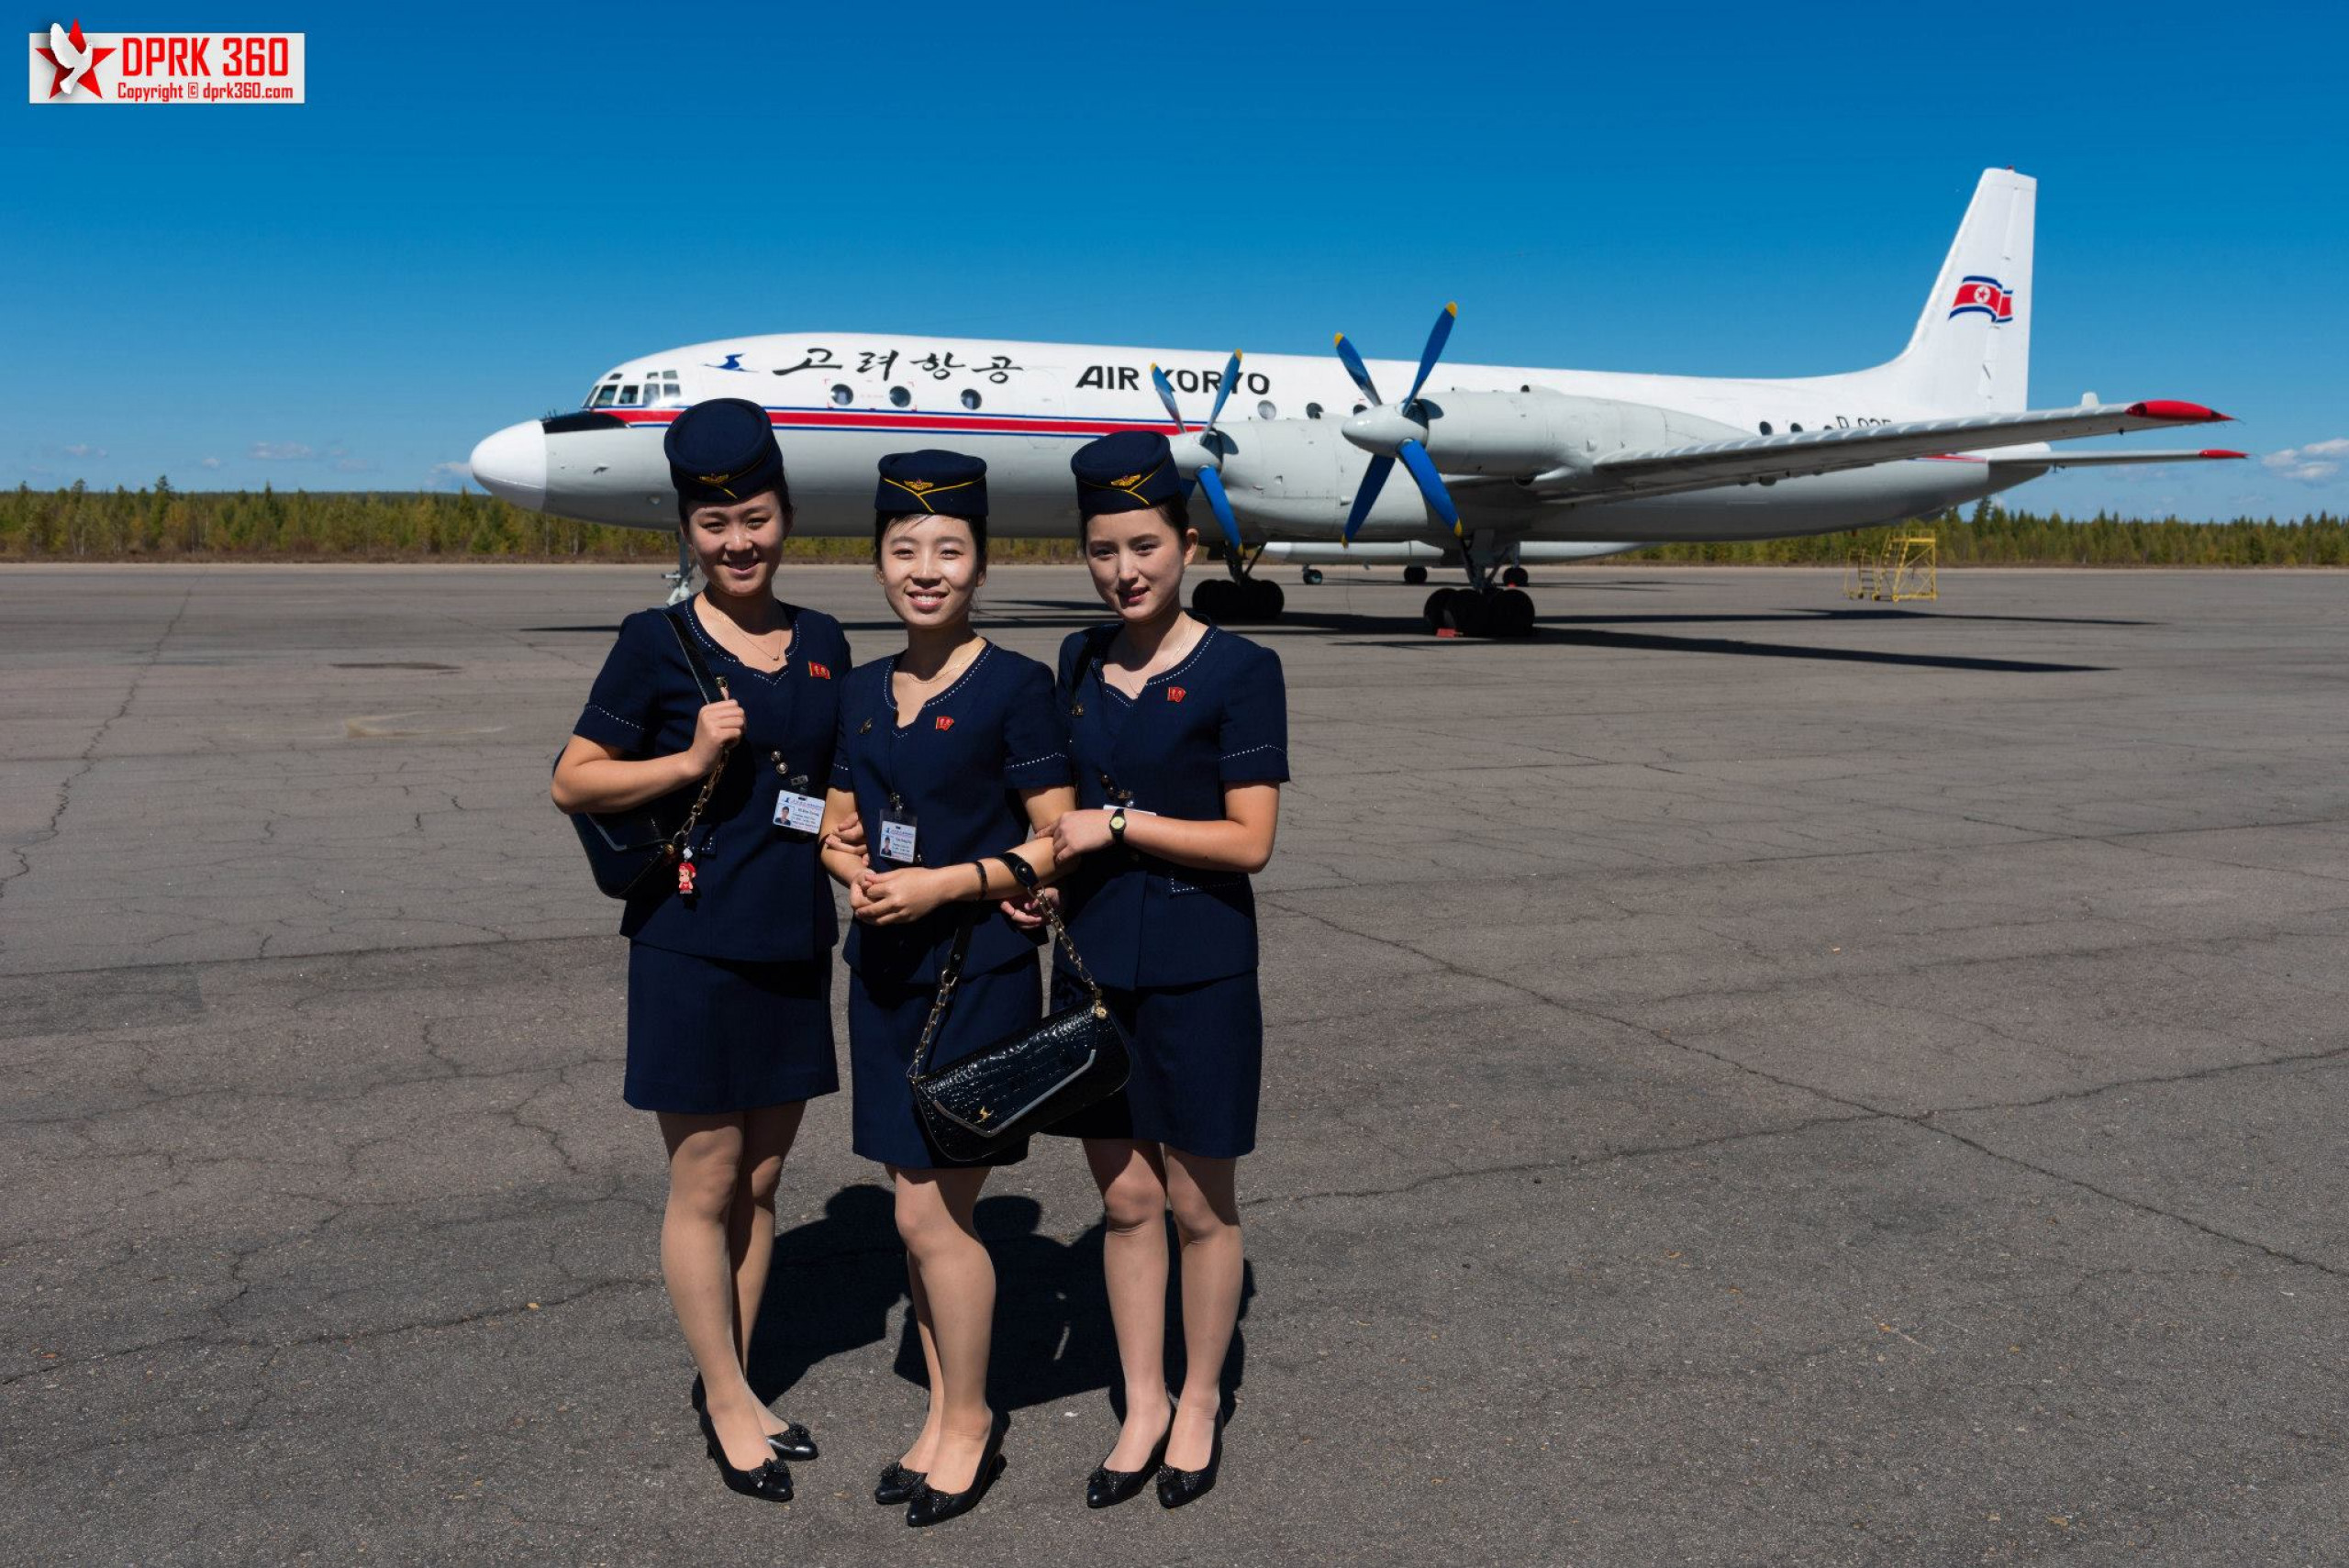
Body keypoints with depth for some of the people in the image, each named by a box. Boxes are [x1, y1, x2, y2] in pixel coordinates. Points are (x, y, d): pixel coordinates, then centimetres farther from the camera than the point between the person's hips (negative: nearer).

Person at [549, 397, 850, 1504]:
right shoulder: (657, 643, -7)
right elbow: (573, 781, -6)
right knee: (706, 1183, 6)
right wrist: (692, 761, -18)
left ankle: (731, 1383, 30)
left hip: (794, 945, 5)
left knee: (761, 1178, 14)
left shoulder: (822, 644, 7)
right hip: (693, 946, -5)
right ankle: (728, 1399, 23)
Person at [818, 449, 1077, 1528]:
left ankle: (971, 1424, 19)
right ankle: (943, 1414, 29)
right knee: (921, 1213, 13)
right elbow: (838, 825, 15)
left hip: (980, 972, -6)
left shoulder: (1014, 686, -9)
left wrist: (947, 884, -20)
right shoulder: (863, 692, 8)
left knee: (931, 1214, -2)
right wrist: (856, 873, -6)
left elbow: (1055, 840, -10)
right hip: (885, 970, 6)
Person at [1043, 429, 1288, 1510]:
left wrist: (1117, 825, -16)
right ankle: (1142, 1405, 29)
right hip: (1094, 962, 5)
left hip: (1197, 969, -5)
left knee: (1198, 1205, 9)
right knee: (1123, 1196, 13)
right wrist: (1043, 866, 0)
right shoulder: (1080, 661, 7)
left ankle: (1200, 1401, 29)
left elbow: (1249, 840, -14)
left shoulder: (1239, 671, -9)